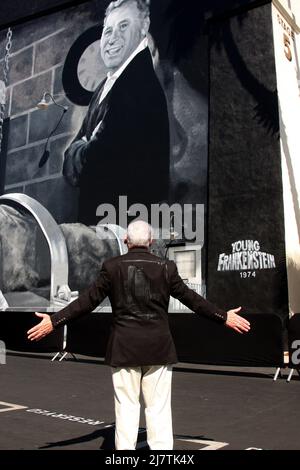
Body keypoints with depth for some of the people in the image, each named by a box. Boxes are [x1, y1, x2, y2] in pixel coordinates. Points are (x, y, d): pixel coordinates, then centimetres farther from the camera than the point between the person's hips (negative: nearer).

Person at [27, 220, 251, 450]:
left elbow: (88, 300, -4)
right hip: (158, 347, 0)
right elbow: (192, 299, 4)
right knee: (159, 407, 8)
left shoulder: (113, 266, -4)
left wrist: (54, 321, 3)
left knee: (127, 406, 9)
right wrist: (224, 317, 15)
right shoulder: (166, 267, -2)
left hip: (124, 347, 0)